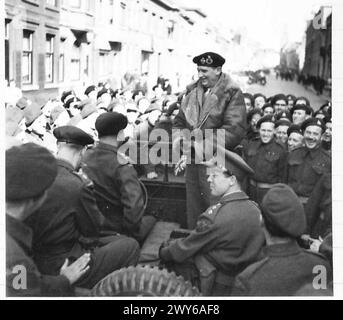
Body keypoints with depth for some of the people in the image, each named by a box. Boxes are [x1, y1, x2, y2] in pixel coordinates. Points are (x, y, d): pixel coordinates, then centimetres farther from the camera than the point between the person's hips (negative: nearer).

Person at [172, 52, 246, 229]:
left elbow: (235, 129, -18)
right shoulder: (192, 91, 11)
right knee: (193, 208, 16)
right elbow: (179, 120, 18)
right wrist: (178, 137, -3)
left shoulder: (232, 94, -8)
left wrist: (206, 143, -22)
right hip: (192, 161, 6)